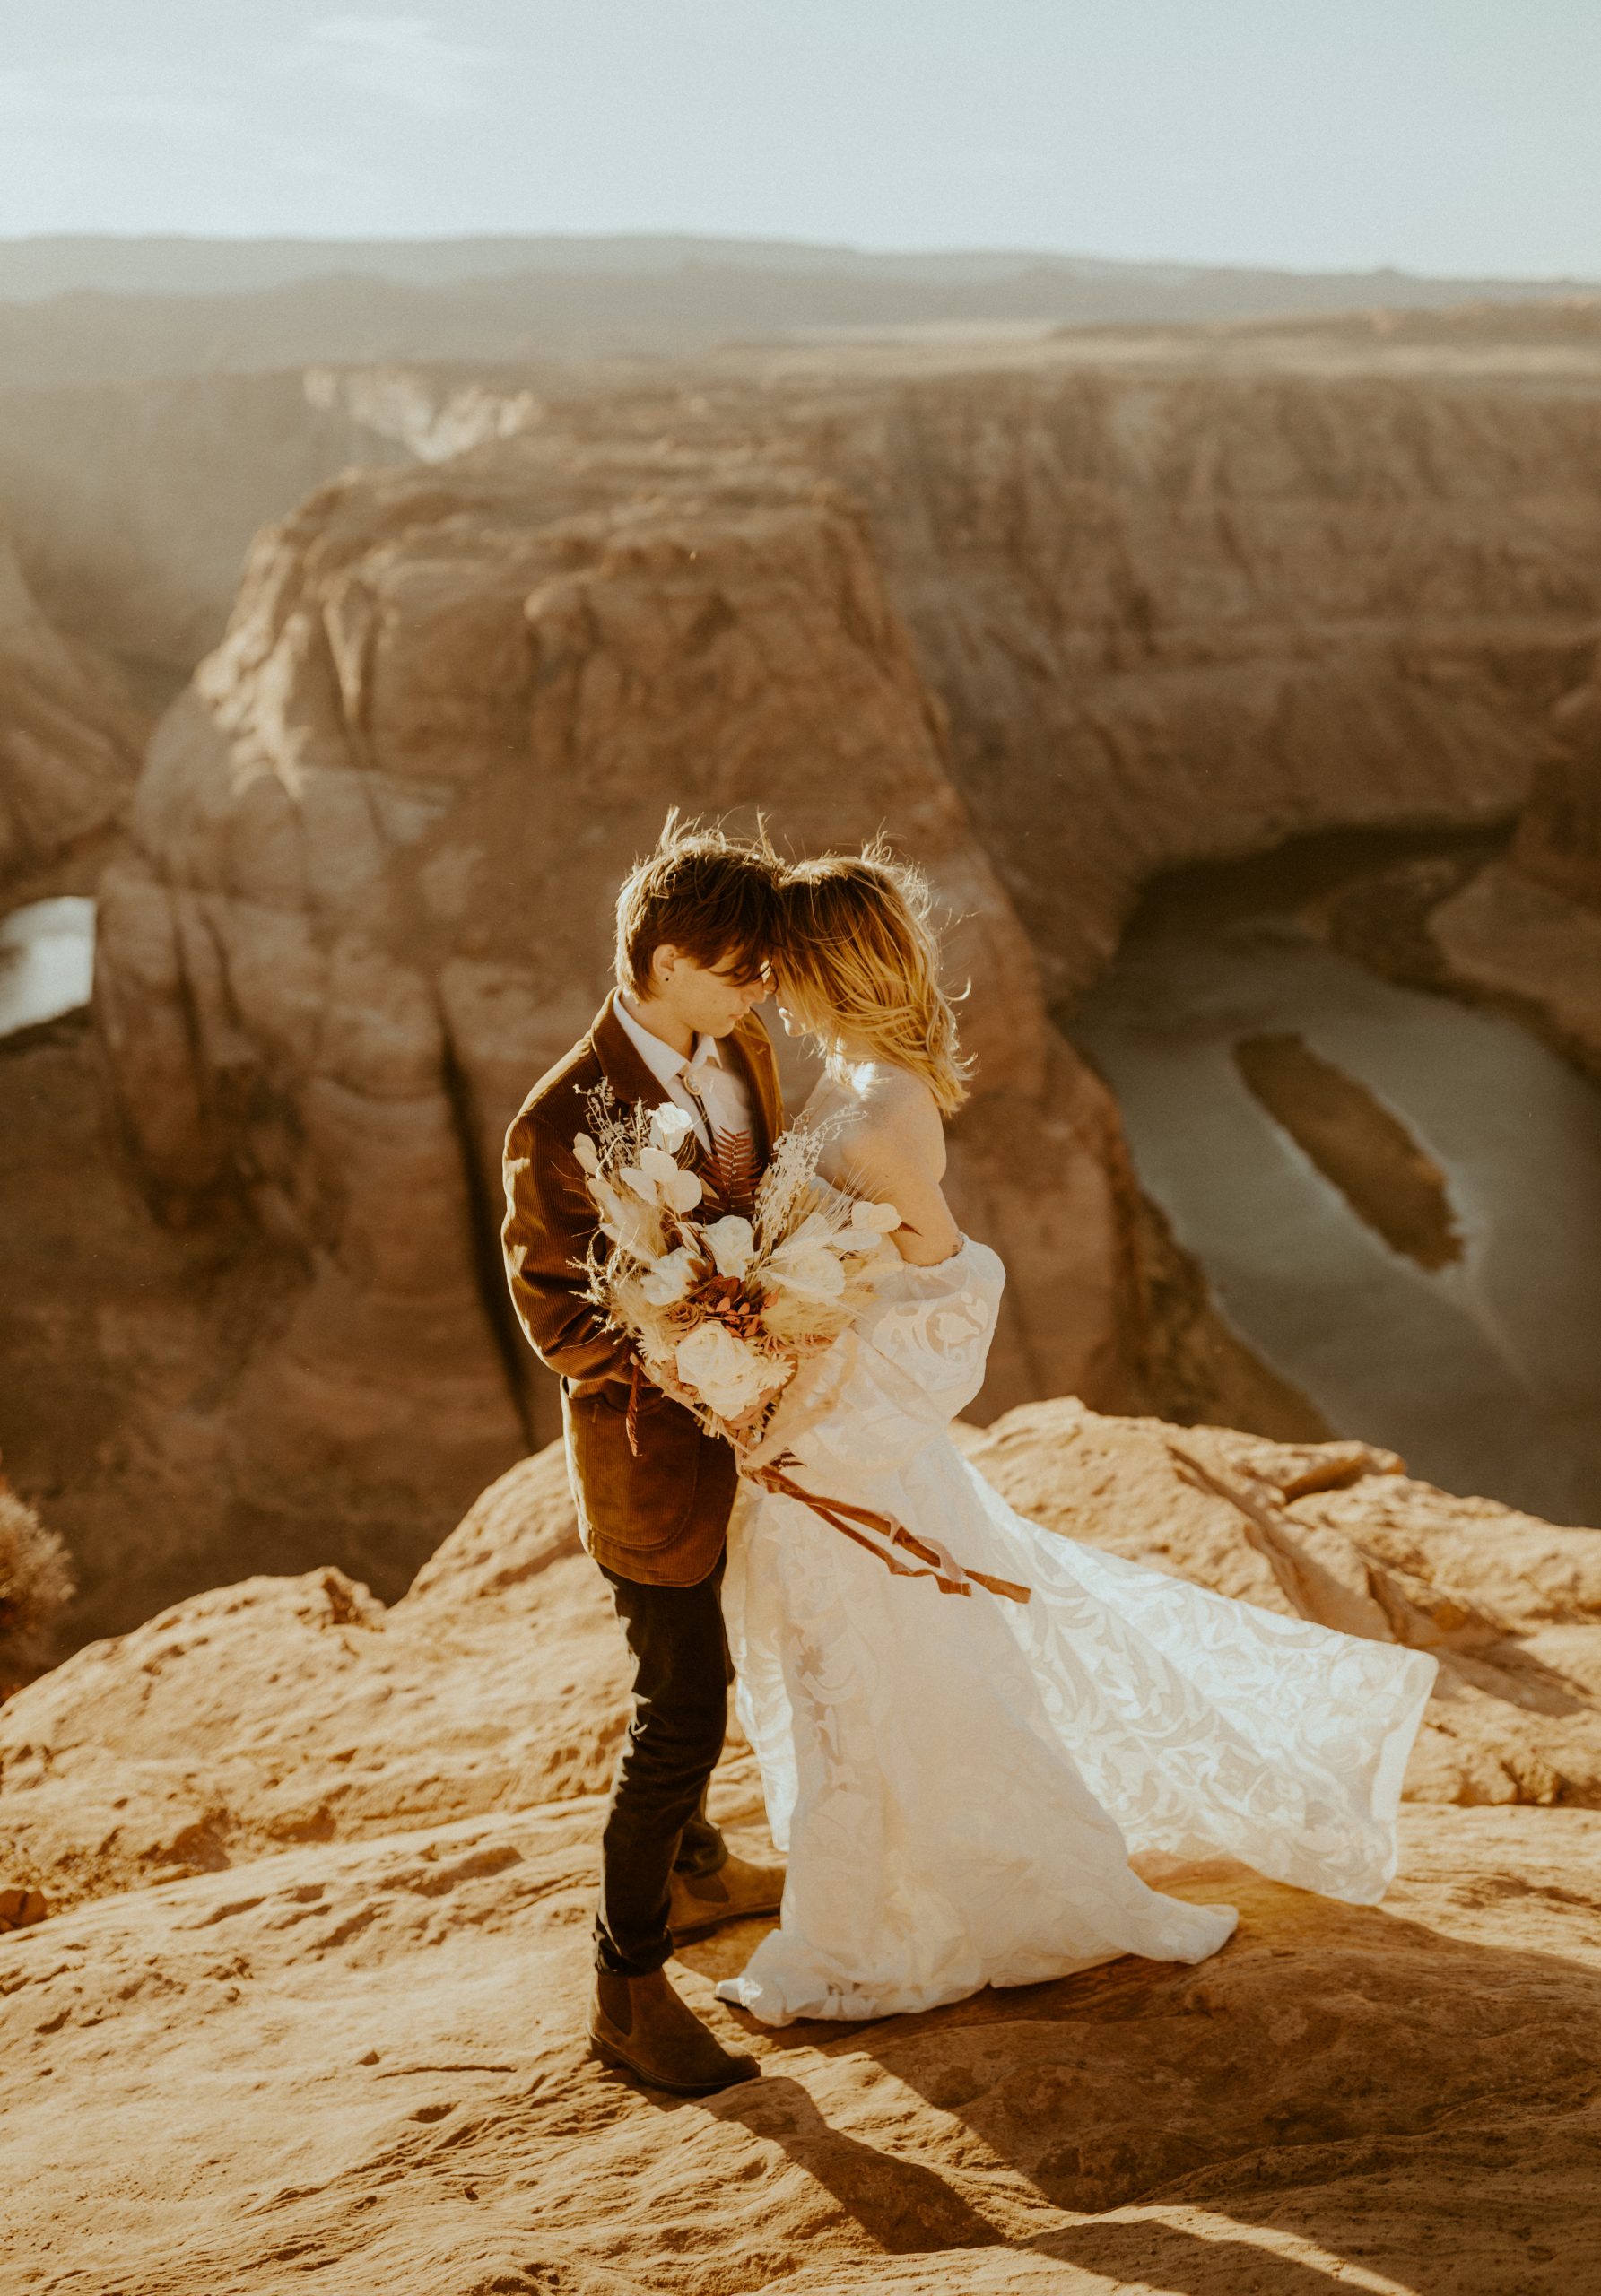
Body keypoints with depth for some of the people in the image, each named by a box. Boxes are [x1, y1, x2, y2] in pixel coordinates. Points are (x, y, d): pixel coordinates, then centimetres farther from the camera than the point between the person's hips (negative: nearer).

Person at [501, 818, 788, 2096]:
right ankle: (629, 1990, 19)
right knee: (683, 1714, 2)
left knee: (699, 1671, 26)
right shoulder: (565, 1125, -28)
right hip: (653, 1449, -8)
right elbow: (553, 1314, -19)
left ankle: (690, 1871, 50)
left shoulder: (741, 1051, -5)